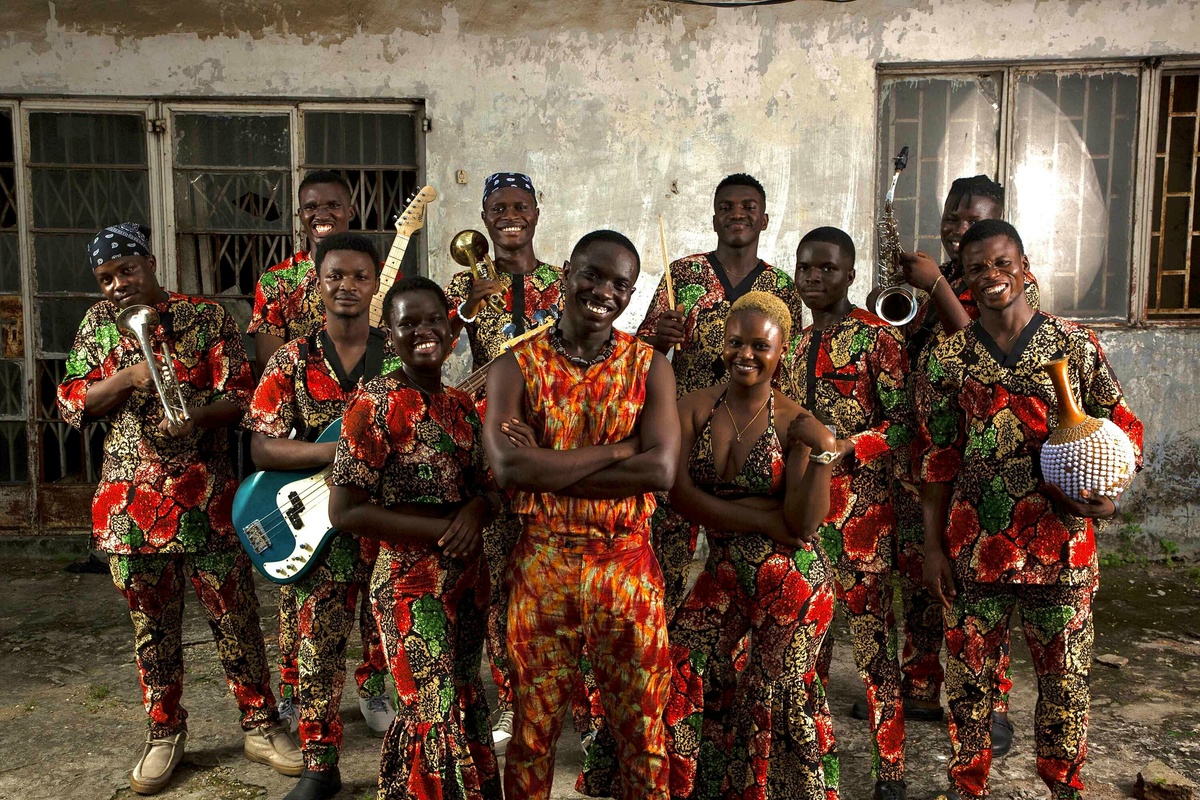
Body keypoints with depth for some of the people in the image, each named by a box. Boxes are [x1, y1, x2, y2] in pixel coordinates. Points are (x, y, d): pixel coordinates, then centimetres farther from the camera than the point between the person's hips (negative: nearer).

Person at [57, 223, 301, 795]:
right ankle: (164, 733, 29)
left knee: (235, 614, 3)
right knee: (152, 623, 12)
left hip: (204, 493, -2)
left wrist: (200, 413, -24)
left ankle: (261, 726, 17)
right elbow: (70, 404, 5)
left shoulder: (206, 317, 1)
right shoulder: (98, 323, 10)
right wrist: (129, 377, -12)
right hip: (129, 498, 2)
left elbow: (241, 396, -3)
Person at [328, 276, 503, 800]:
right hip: (411, 584, -7)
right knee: (439, 716, -1)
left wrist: (476, 511, -10)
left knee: (461, 707, 18)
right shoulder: (374, 404, -12)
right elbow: (344, 512, -15)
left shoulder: (460, 404, 7)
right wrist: (439, 532, -19)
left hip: (467, 581, 7)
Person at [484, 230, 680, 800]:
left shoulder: (649, 366, 1)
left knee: (642, 730, 13)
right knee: (533, 726, 15)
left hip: (627, 566, 1)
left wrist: (546, 467, -16)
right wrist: (621, 448, -15)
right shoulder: (516, 365, -2)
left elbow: (661, 471, -14)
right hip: (540, 565, 0)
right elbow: (508, 467, -18)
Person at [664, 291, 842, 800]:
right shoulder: (695, 408, 1)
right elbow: (680, 494, -9)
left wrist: (825, 452, -26)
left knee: (777, 700, 6)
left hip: (791, 579, -3)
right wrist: (765, 519, -13)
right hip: (724, 573, 3)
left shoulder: (793, 423, -6)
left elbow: (804, 521, -13)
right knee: (680, 676, 0)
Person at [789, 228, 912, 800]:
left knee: (873, 637, -1)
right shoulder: (794, 342, 15)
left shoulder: (877, 339, -5)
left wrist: (848, 448, -20)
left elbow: (905, 421, -10)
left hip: (860, 508, -6)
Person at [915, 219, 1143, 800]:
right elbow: (936, 460, 3)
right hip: (973, 546, 0)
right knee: (969, 679, 11)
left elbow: (1123, 430, 6)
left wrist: (1104, 491, -14)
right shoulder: (946, 360, 1)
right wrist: (932, 547, 1)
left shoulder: (1076, 345, 0)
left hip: (1061, 544, 0)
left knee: (1065, 681, 13)